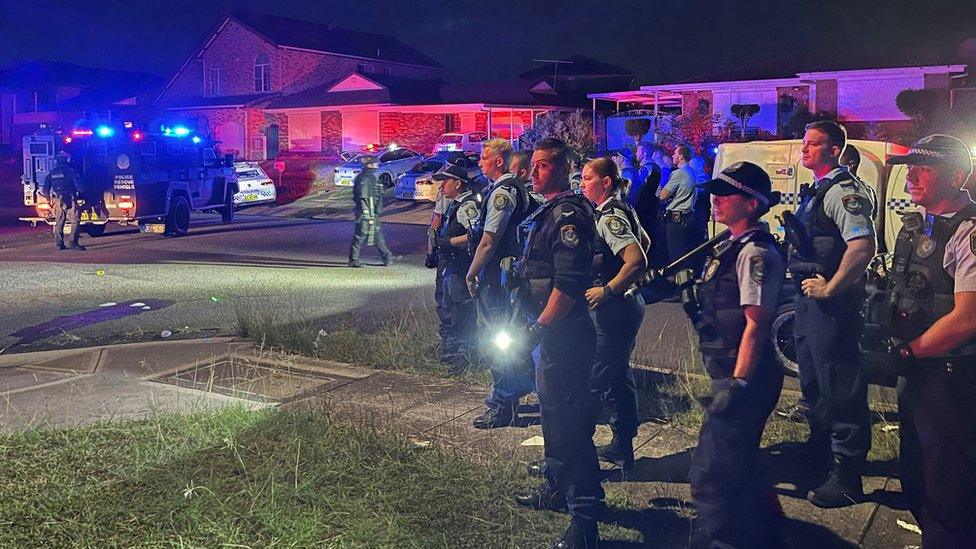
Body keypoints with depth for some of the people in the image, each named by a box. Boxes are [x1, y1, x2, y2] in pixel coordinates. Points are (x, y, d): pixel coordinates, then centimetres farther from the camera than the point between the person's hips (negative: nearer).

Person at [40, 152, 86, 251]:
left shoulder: (52, 172, 10)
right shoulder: (70, 171, -4)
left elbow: (45, 188, 9)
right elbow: (79, 185, -8)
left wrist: (49, 198, 23)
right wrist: (81, 193, 12)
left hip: (58, 201, 5)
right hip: (70, 200, -5)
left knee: (59, 222, 13)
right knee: (75, 221, -4)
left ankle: (59, 244, 13)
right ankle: (73, 243, -13)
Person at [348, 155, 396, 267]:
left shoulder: (371, 177, 15)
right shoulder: (363, 179, -17)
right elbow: (363, 199, -22)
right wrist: (369, 215, -23)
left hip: (372, 213, 10)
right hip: (366, 212, -10)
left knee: (378, 234, 12)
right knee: (360, 236, -3)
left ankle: (387, 258, 17)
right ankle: (353, 260, 5)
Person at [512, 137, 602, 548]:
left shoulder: (568, 213, -17)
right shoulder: (548, 211, 16)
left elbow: (569, 283, -26)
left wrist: (539, 329, -24)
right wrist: (536, 326, 23)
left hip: (563, 333, -11)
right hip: (549, 331, 11)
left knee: (569, 421, -8)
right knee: (552, 411, 23)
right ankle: (557, 487, 40)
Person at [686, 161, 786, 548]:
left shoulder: (756, 253, -17)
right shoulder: (733, 247, 13)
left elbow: (756, 324, -22)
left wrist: (736, 384, -24)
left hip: (744, 379, -11)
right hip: (730, 375, 11)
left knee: (710, 475, -6)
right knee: (735, 467, 24)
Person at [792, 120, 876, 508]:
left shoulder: (843, 190, -16)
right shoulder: (817, 191, 15)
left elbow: (863, 246, -29)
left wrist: (829, 288, -23)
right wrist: (806, 283, 16)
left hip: (832, 302, -11)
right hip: (809, 297, 11)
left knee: (839, 387, -4)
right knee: (812, 381, 23)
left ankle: (847, 476, 5)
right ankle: (819, 449, 42)